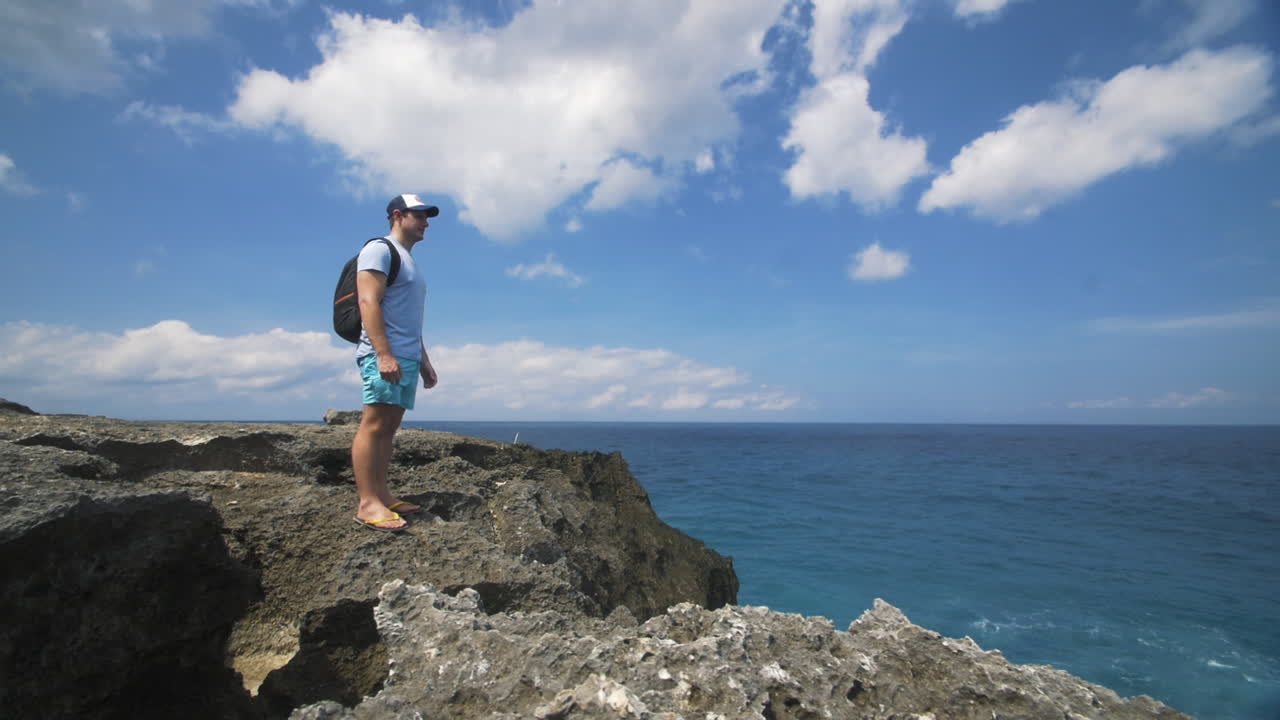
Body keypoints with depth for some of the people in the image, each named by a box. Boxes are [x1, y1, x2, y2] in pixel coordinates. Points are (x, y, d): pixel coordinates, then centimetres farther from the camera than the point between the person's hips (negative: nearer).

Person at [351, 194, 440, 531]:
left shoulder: (409, 261, 26)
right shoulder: (379, 250, -2)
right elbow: (368, 303, -15)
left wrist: (424, 360, 23)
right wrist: (384, 354, -24)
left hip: (407, 357, 9)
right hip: (383, 354, -9)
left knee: (389, 427, 5)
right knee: (374, 425, -12)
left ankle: (382, 495, 6)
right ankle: (367, 503, -14)